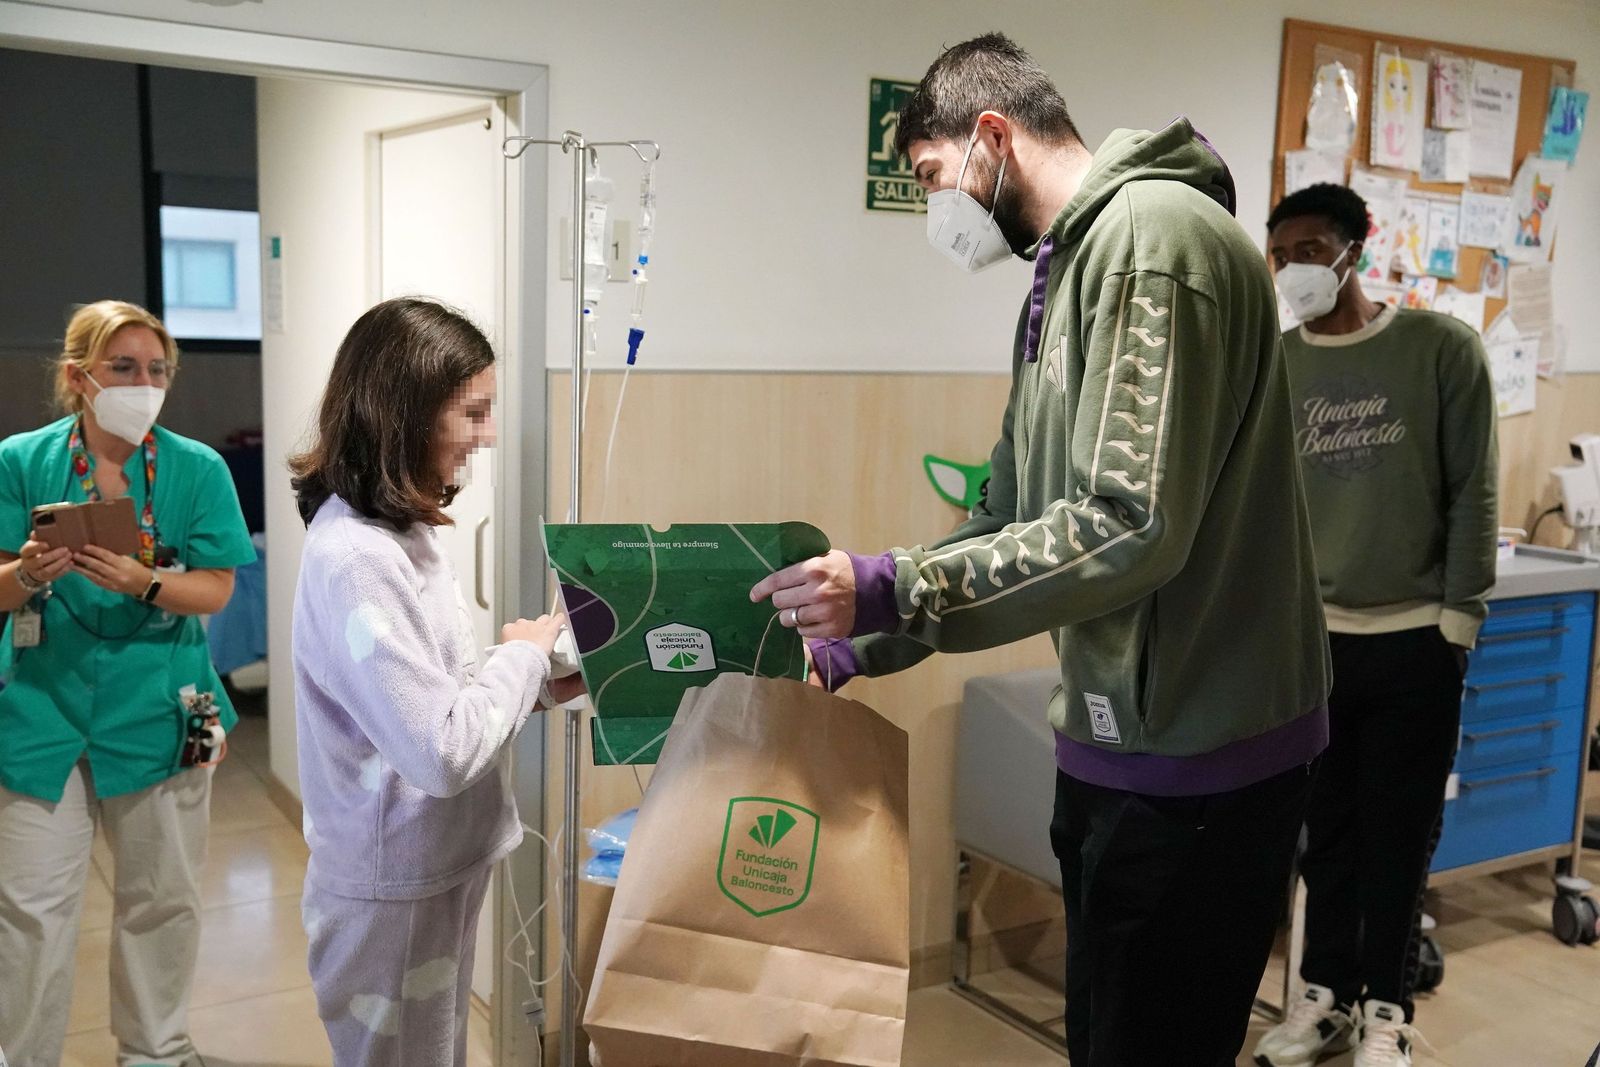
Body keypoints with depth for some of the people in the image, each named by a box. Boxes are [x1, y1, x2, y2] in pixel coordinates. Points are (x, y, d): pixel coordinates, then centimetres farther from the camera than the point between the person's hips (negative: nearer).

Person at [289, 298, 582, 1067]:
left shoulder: (402, 531, 5)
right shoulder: (353, 558, -26)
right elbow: (441, 750, -30)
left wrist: (537, 687, -2)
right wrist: (523, 656, -16)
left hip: (438, 870, 9)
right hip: (395, 891, -9)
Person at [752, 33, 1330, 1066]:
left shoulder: (1153, 235, -17)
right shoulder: (1066, 274, 15)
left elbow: (1131, 528, -25)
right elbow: (1012, 520, 17)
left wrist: (890, 589, -22)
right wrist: (856, 644, 13)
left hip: (1195, 762, -10)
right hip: (1121, 743, 10)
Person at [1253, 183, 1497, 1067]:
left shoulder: (1443, 349, -3)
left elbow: (1472, 495, -3)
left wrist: (1458, 620, -6)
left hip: (1413, 641, -2)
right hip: (1306, 639, 2)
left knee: (1400, 832, 7)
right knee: (1326, 828, 11)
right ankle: (1329, 993, 27)